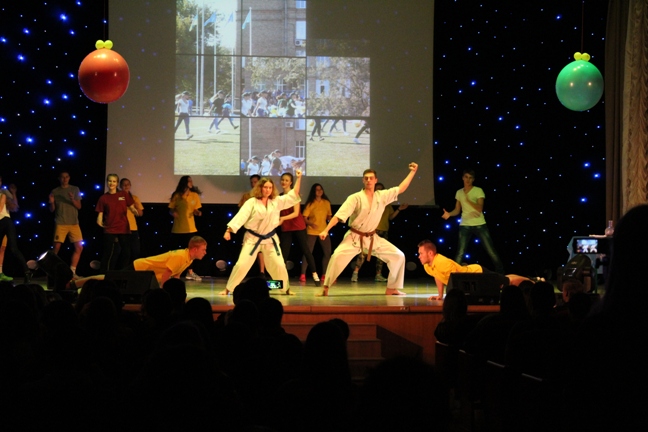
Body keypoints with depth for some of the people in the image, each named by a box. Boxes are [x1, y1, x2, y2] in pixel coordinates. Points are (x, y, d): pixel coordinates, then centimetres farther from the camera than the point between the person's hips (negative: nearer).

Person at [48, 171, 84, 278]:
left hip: (74, 223, 2)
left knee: (79, 247, -2)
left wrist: (73, 200, -15)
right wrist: (51, 202, -14)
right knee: (56, 247, -9)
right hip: (60, 223, -2)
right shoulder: (55, 192, 5)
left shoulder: (75, 190, 8)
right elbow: (52, 210, 7)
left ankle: (72, 271, 7)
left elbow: (79, 206, 4)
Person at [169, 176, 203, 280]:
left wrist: (198, 212, -14)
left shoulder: (195, 195, 3)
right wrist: (173, 212, -22)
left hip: (190, 228, 2)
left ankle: (190, 273, 12)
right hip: (177, 228, -2)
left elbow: (196, 210, 8)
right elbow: (171, 210, 0)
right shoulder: (176, 196, -4)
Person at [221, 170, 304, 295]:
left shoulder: (277, 201, 2)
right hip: (252, 238, -3)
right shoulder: (251, 202, -9)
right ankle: (228, 289, 0)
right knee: (242, 264, -9)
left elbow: (294, 196, 1)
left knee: (279, 265, 4)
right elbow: (241, 216, -16)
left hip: (270, 239, 3)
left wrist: (298, 178, -6)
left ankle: (286, 288, 24)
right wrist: (229, 230, -25)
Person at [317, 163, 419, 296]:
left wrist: (412, 172, 4)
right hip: (354, 238, -4)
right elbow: (339, 215, -19)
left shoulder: (382, 196, 0)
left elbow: (401, 189, 7)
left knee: (398, 256, -1)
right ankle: (325, 288, -20)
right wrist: (326, 230, -27)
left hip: (372, 239, 4)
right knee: (338, 256, -29)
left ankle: (391, 288, 11)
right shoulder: (355, 198, -13)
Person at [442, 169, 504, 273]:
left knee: (491, 251, 1)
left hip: (479, 225, -2)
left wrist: (468, 200, -30)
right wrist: (449, 214, -9)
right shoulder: (459, 193, 9)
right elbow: (457, 210, 12)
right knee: (460, 253, -7)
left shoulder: (478, 191, -3)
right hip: (465, 225, 2)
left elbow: (480, 209, -14)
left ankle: (500, 272, 12)